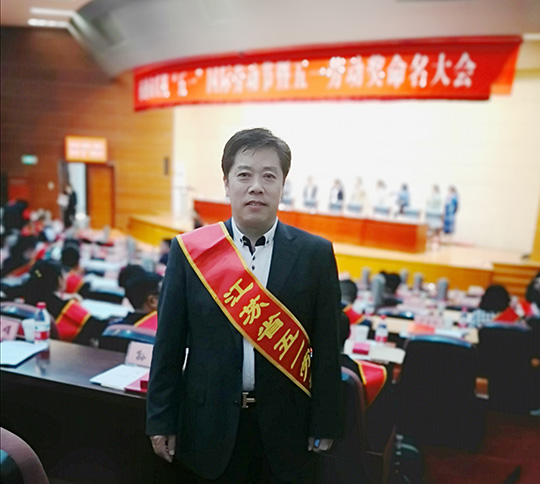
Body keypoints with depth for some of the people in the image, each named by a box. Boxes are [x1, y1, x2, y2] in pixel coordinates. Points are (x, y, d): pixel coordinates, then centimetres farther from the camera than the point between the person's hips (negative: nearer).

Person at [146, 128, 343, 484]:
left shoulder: (315, 254, -7)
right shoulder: (190, 250, -7)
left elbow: (326, 347, -3)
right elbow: (169, 343, -2)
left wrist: (325, 425, -1)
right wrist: (161, 420, 0)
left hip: (285, 426, 0)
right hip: (209, 424, 0)